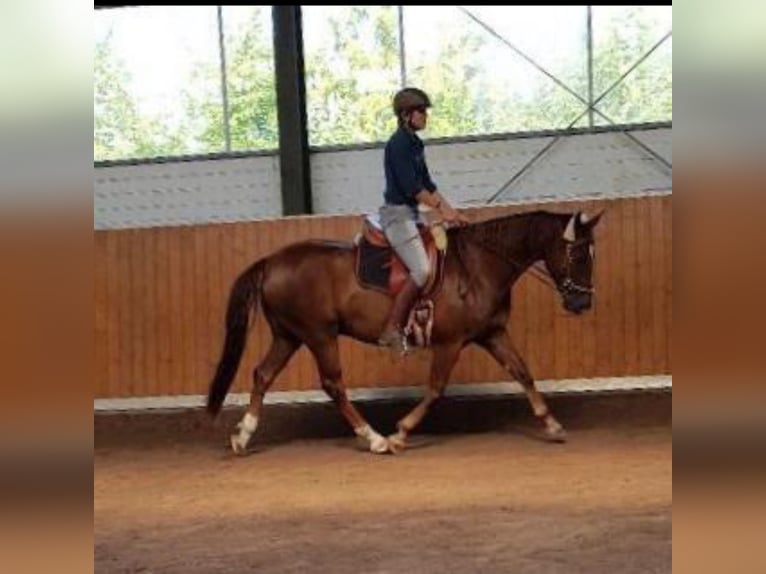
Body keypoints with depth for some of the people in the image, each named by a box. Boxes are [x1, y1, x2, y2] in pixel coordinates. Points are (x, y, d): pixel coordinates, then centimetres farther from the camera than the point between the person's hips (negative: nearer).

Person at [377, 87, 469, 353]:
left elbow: (427, 183, 17)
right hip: (397, 213, -10)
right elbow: (411, 187, -18)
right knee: (421, 271, -18)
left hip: (411, 213, 10)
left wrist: (452, 212, 11)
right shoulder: (399, 143, -14)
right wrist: (440, 208, -11)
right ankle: (391, 330, -12)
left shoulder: (414, 143, 14)